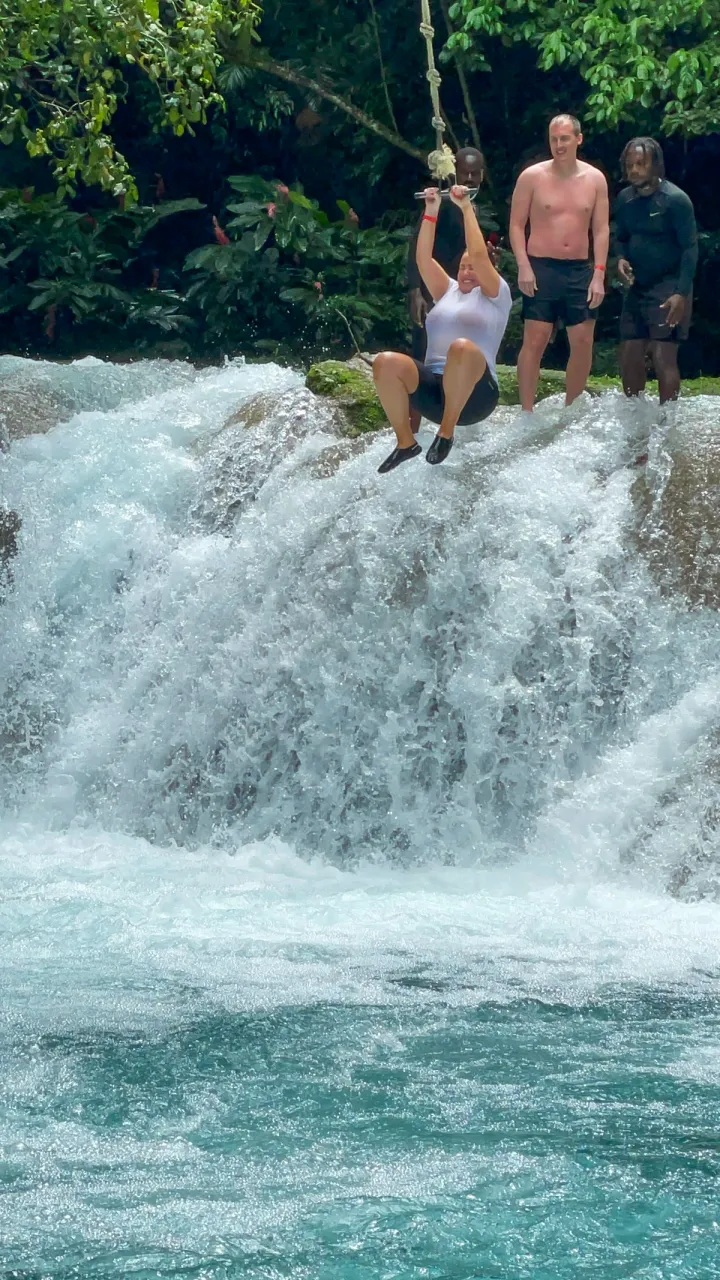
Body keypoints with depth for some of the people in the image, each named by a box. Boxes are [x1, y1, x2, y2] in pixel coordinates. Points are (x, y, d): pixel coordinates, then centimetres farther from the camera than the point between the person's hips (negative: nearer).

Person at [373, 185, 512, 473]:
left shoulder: (495, 296, 10)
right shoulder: (448, 291, 26)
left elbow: (479, 255, -5)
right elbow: (424, 259, 14)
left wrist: (466, 208, -2)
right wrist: (431, 212, 8)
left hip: (472, 395, -5)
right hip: (432, 388, 5)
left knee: (463, 347, -40)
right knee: (385, 362, -25)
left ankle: (446, 432, -27)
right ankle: (406, 442, -13)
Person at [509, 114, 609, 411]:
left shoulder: (594, 179, 5)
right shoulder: (532, 177, -2)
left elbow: (601, 229, 6)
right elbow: (516, 225, -1)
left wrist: (599, 274, -3)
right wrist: (523, 266, -12)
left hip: (580, 270, 3)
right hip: (541, 268, -3)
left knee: (583, 342, 2)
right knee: (535, 341, -7)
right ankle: (526, 413, -4)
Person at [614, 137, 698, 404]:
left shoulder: (675, 199, -13)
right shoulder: (625, 199, 6)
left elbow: (690, 248, -14)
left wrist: (681, 293, -22)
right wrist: (621, 259, -4)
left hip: (668, 289, -7)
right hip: (637, 288, 7)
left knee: (663, 355, -14)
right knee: (630, 355, 10)